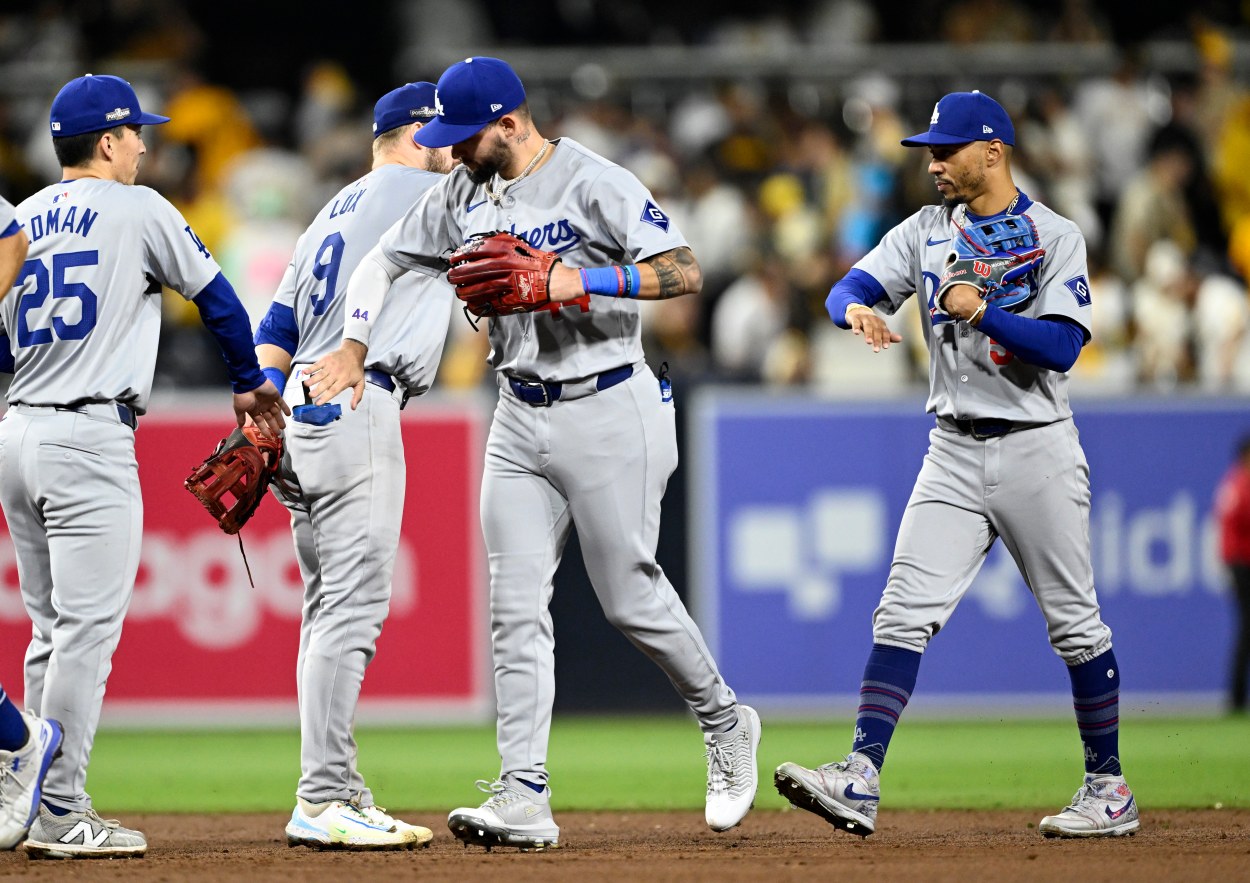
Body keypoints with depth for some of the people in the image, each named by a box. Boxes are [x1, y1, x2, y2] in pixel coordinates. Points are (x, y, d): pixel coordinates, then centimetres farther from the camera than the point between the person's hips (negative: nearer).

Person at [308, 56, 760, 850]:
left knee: (630, 596, 0)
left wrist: (587, 281, -32)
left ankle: (725, 723, 25)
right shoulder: (462, 196, 7)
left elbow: (685, 272, -22)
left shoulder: (594, 184, -14)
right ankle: (523, 799, -5)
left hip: (608, 412, -6)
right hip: (520, 420, 6)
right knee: (516, 608, -2)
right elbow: (384, 262, 17)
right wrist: (354, 349, 4)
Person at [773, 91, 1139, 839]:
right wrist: (856, 309, -25)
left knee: (1075, 623, 4)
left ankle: (1109, 789, 16)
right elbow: (854, 286, -3)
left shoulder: (1055, 237, -6)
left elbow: (1063, 345, -15)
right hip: (955, 451, 4)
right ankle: (860, 780, -16)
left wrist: (983, 313, -25)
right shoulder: (927, 232, 9)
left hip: (1037, 448, -4)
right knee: (904, 612, -8)